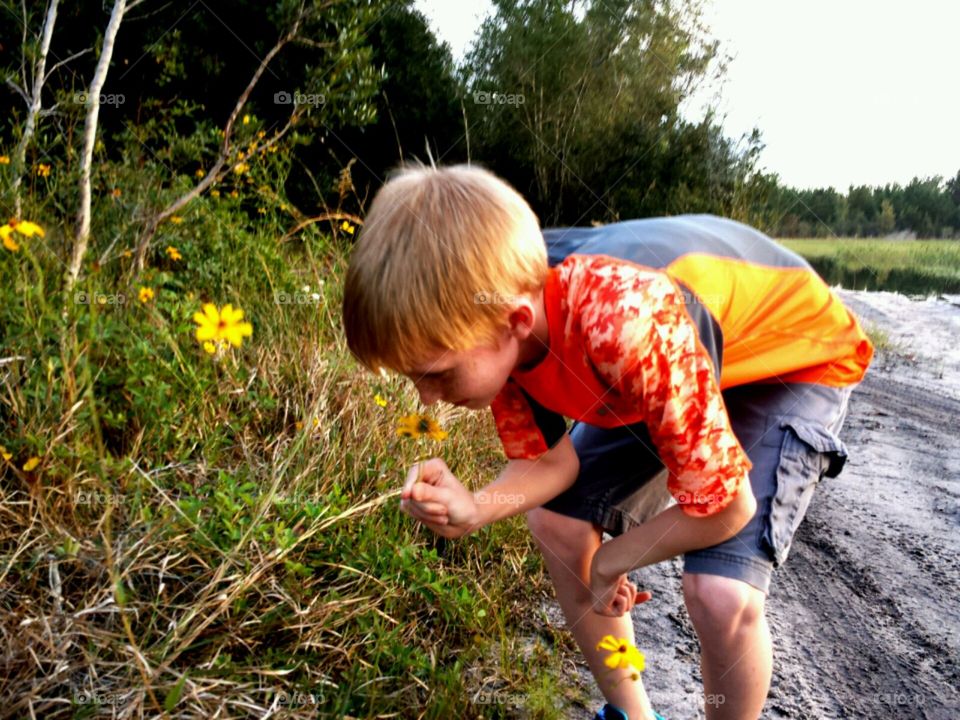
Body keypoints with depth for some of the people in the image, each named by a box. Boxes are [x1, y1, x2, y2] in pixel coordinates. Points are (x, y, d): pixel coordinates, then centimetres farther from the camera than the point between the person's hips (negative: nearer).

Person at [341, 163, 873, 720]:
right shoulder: (491, 318, -20)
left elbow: (722, 509, -30)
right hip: (683, 360, 7)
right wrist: (473, 510, -27)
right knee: (557, 523, 2)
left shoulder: (630, 330, -44)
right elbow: (550, 459, -7)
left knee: (722, 594, -23)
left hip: (796, 355, -6)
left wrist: (611, 561, -13)